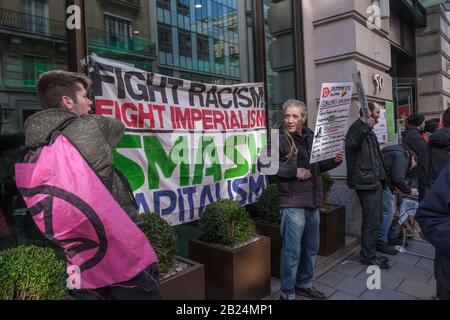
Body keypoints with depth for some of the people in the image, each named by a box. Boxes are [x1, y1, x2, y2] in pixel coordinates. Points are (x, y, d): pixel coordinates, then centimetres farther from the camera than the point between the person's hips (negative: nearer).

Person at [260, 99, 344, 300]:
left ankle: (304, 284, 38)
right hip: (293, 204, -7)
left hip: (313, 202, 7)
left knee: (311, 247, 19)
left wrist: (334, 161, 3)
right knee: (292, 251, 0)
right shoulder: (279, 138, -10)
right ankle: (287, 293, 18)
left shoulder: (310, 137, 11)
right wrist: (295, 171, -21)